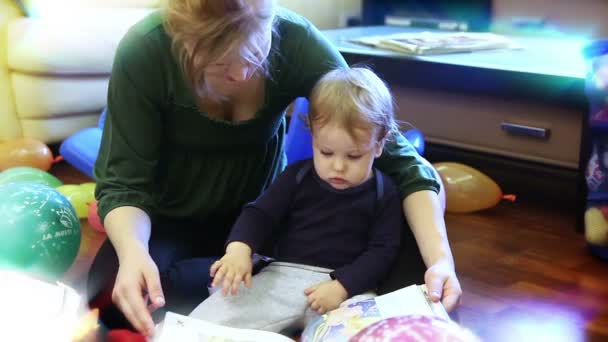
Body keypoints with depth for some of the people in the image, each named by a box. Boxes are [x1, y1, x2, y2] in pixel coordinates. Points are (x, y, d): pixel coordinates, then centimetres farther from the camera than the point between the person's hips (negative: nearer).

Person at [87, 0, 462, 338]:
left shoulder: (297, 40, -24)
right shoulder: (144, 51, -26)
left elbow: (397, 154, -21)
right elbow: (123, 181, -21)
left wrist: (440, 258, -36)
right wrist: (133, 252, -44)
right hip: (173, 218, 0)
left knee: (409, 253, -21)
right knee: (113, 293, -35)